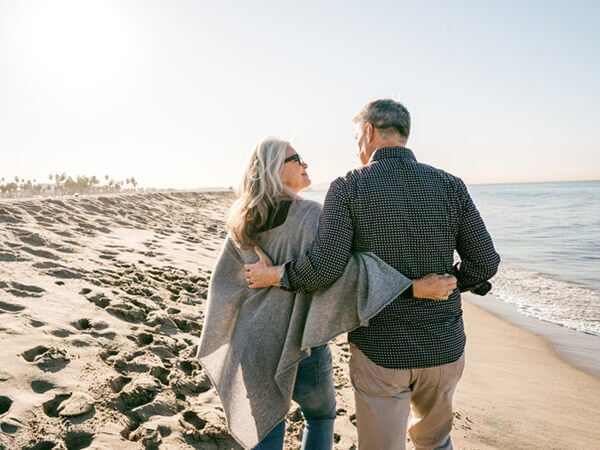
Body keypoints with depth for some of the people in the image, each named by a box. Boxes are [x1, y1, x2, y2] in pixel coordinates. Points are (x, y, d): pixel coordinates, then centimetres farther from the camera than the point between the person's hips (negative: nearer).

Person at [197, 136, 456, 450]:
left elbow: (225, 280, 7)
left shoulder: (244, 223, 1)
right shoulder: (309, 215, -18)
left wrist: (222, 340, 19)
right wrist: (413, 286, -34)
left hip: (254, 341, 5)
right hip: (296, 344, -5)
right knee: (321, 414, 24)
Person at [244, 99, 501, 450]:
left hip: (381, 351, -3)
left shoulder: (348, 188, -11)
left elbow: (325, 267, -20)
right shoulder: (450, 185, -3)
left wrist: (274, 276, -3)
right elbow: (485, 262, -4)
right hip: (444, 348, 4)